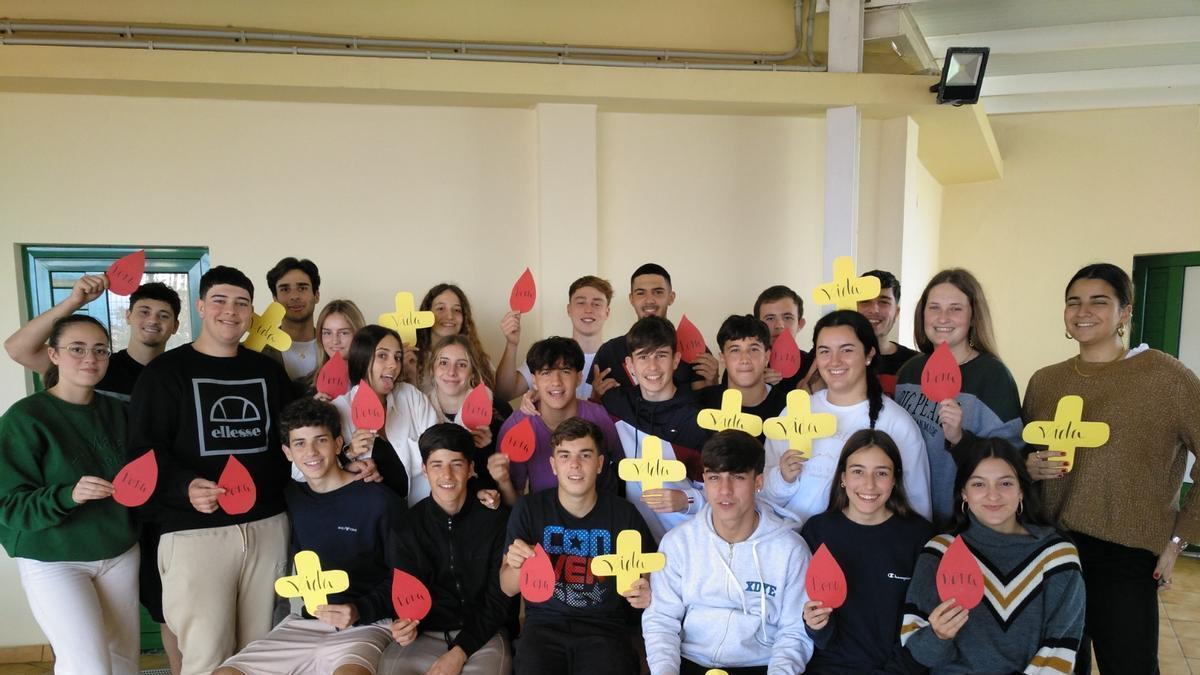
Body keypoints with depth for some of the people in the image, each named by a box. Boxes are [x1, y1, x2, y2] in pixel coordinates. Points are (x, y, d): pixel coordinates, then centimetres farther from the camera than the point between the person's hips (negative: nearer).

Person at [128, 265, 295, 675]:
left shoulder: (268, 370, 14)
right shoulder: (166, 371, 1)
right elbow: (145, 451, -8)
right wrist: (185, 487, -24)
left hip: (268, 527, 4)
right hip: (195, 532, -4)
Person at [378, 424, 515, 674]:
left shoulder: (496, 520, -4)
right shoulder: (408, 526, 2)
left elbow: (500, 598, -2)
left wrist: (459, 653, -11)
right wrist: (405, 627, -15)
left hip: (481, 635, -1)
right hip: (425, 635, 1)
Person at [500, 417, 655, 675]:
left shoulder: (624, 514, 0)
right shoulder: (529, 509, 1)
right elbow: (508, 589, 5)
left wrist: (645, 594, -11)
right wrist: (516, 565, -17)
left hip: (605, 627, 0)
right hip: (544, 623, 1)